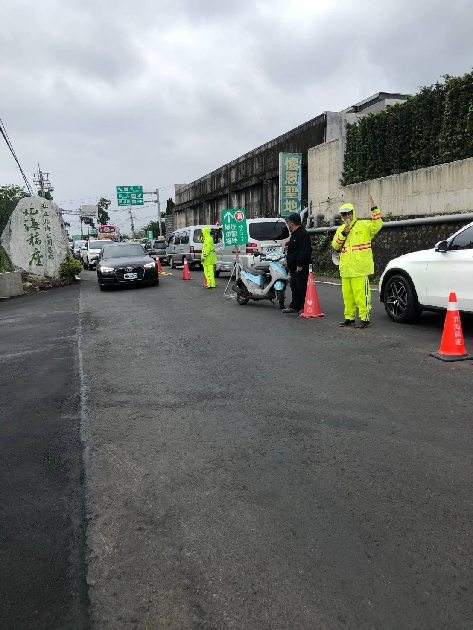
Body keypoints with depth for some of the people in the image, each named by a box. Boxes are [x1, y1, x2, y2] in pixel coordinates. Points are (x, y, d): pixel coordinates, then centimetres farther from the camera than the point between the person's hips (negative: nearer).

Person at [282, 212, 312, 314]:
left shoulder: (303, 234, -16)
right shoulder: (295, 234, 19)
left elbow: (305, 252, -24)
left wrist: (300, 264, -25)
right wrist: (291, 265, 23)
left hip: (300, 268, -11)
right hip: (295, 267, 11)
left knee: (302, 287, -6)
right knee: (295, 286, 16)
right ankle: (294, 306, 25)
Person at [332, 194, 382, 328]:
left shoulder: (364, 225, 1)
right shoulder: (340, 229, 16)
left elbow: (377, 225, -17)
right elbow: (335, 245, 6)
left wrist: (374, 209, -23)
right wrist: (343, 234, -8)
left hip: (360, 268, -6)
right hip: (346, 268, 6)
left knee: (361, 294, -8)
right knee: (347, 294, 12)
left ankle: (365, 318, -3)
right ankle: (349, 317, 22)